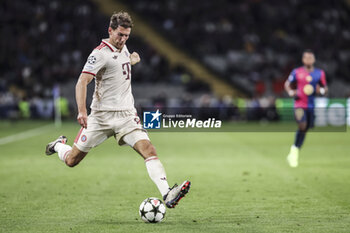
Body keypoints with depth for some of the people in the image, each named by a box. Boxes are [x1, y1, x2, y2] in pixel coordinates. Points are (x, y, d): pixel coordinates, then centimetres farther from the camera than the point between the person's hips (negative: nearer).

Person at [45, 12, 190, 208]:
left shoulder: (123, 48, 11)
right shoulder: (100, 53, -11)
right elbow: (82, 82, -18)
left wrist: (131, 61, 14)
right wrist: (82, 111, -32)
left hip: (126, 114, 5)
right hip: (102, 116, -5)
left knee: (148, 149, -19)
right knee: (72, 160, 5)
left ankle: (167, 195, -30)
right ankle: (59, 145, 41)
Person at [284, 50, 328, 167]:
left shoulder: (320, 73, 4)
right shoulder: (297, 72, -1)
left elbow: (325, 88, 13)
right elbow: (287, 84, 11)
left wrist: (321, 90, -10)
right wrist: (291, 92, -9)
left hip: (312, 106, 3)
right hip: (299, 105, -3)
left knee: (304, 130, 10)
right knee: (302, 126, -24)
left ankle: (294, 153, 28)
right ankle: (294, 149, -5)